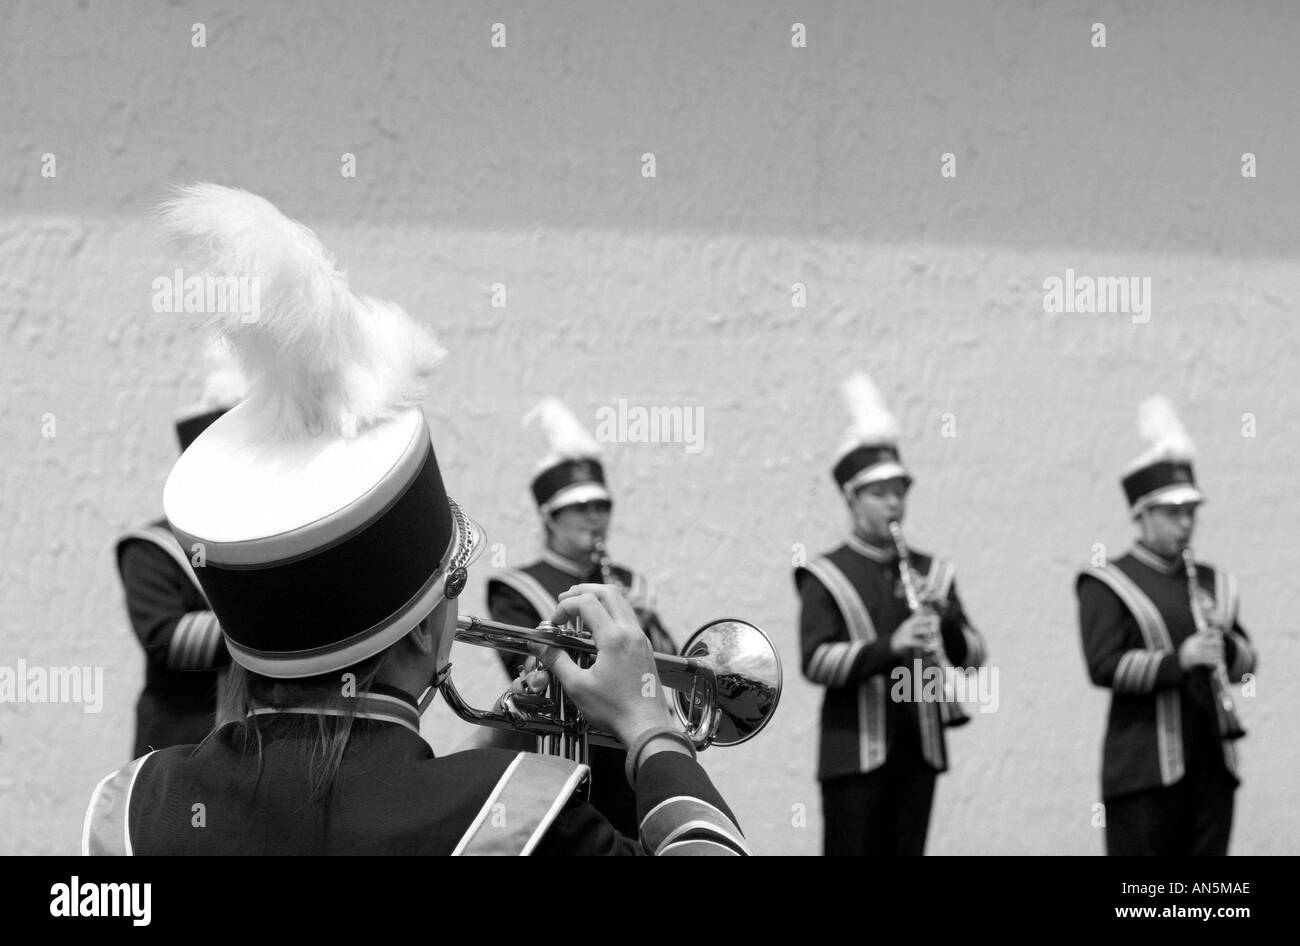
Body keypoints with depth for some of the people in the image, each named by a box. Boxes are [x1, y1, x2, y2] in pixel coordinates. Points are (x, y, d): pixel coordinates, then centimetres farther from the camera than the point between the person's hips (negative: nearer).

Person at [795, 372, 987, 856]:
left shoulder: (931, 571, 12)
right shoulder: (825, 577, -1)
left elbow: (972, 656, 8)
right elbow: (816, 662, -14)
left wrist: (944, 615, -12)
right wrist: (891, 646, -26)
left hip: (920, 749, 4)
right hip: (855, 754, -4)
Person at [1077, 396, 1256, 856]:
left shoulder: (1212, 583, 17)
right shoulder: (1108, 585, -1)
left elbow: (1245, 663, 16)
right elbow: (1104, 666, -13)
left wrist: (1222, 638, -6)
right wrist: (1179, 660, -24)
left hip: (1211, 762, 6)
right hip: (1145, 766, -5)